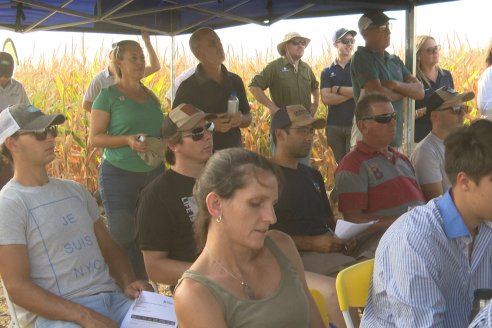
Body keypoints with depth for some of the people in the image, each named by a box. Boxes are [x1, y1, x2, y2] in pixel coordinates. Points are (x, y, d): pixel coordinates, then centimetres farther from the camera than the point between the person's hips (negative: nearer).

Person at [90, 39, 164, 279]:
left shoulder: (150, 96, 13)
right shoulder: (108, 96, -4)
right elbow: (95, 138, -7)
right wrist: (127, 140, -21)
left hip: (153, 173, 5)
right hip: (119, 175, -5)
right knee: (122, 236, -1)